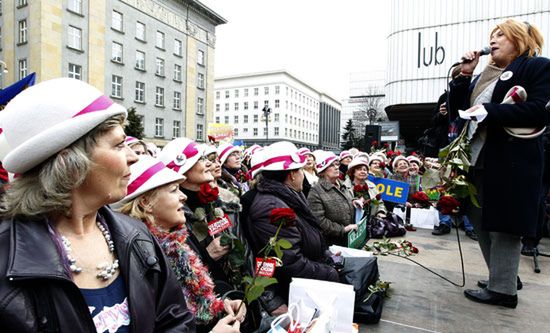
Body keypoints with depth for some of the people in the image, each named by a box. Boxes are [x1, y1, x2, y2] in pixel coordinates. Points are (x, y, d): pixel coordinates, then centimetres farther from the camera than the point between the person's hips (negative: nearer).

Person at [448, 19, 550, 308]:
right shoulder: (484, 76, 20)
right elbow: (456, 109, 14)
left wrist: (489, 110, -18)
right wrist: (464, 74, 7)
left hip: (511, 161, -7)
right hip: (478, 158, 8)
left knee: (503, 224, -1)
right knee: (482, 222, 13)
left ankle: (503, 289, 12)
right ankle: (503, 277, 30)